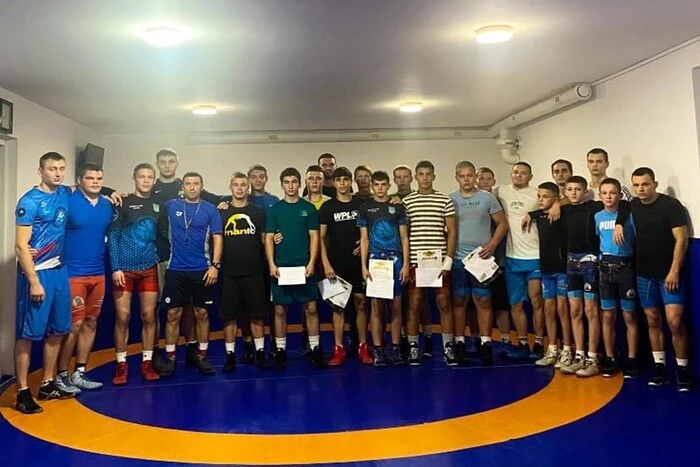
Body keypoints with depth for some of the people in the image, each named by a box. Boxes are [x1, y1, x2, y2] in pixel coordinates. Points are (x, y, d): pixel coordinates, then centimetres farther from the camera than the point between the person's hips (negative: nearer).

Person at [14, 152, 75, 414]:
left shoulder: (65, 194, 7)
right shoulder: (29, 201, -11)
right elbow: (20, 246, -14)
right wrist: (34, 282, -18)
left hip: (59, 270, 7)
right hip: (36, 273, -7)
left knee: (58, 330, 12)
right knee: (28, 333, -1)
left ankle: (47, 385, 24)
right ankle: (22, 393, 8)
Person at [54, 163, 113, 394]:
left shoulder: (107, 205, 8)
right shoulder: (68, 202, -10)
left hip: (98, 273, 6)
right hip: (73, 274, -6)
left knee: (91, 323, 12)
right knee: (74, 325, -2)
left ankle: (79, 373, 24)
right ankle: (61, 376, 14)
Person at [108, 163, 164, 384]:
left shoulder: (158, 206, 9)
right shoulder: (123, 203, -1)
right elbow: (112, 236, -5)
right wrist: (115, 267, -12)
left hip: (149, 269, 3)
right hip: (124, 269, -3)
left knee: (149, 317, 5)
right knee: (122, 317, 0)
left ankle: (147, 363, 15)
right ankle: (121, 366, 11)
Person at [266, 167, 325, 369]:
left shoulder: (309, 208, 5)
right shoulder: (274, 209, 5)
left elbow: (314, 237, 2)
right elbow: (268, 238, 3)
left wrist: (311, 263, -8)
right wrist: (271, 264, -8)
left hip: (304, 266, 0)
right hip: (281, 267, 0)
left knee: (311, 308, 2)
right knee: (280, 309, 5)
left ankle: (314, 349, 12)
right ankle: (280, 350, 15)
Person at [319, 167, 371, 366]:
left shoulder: (361, 204, 5)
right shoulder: (327, 207, 3)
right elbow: (321, 237, 1)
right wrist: (326, 264, -7)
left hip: (357, 262, 1)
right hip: (336, 264, -1)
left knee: (361, 303, 4)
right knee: (337, 306, 3)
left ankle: (363, 348, 13)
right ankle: (338, 350, 9)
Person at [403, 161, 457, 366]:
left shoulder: (445, 200, 4)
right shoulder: (406, 201, 5)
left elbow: (452, 232, 2)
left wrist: (448, 261, -5)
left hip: (439, 261, 0)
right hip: (414, 261, 0)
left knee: (444, 303, 3)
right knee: (414, 304, 4)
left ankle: (448, 347, 13)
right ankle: (413, 347, 15)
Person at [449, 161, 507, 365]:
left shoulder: (487, 198, 3)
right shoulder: (449, 200, 4)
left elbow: (502, 223, 5)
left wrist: (492, 244, -8)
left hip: (481, 258, 0)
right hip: (457, 258, 1)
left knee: (483, 301, 2)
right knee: (459, 301, 6)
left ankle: (485, 343, 10)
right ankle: (459, 343, 13)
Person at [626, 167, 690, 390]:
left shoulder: (671, 205, -9)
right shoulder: (632, 206, 5)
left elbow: (681, 239, -12)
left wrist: (674, 271, -16)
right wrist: (618, 224, 0)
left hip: (669, 274, -4)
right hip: (644, 274, 5)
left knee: (674, 321, -11)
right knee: (653, 321, 8)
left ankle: (683, 369, 4)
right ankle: (659, 366, 17)